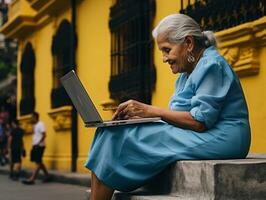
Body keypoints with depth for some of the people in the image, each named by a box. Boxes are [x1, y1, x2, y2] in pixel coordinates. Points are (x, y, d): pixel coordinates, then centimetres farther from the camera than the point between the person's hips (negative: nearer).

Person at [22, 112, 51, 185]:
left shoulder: (40, 124, -11)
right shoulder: (35, 125, 17)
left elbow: (44, 135, -19)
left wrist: (38, 143, -22)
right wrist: (34, 145, 13)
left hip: (39, 146, -10)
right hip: (35, 146, 10)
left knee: (38, 163, -10)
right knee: (39, 162, 13)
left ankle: (32, 179, -15)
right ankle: (47, 176, 22)